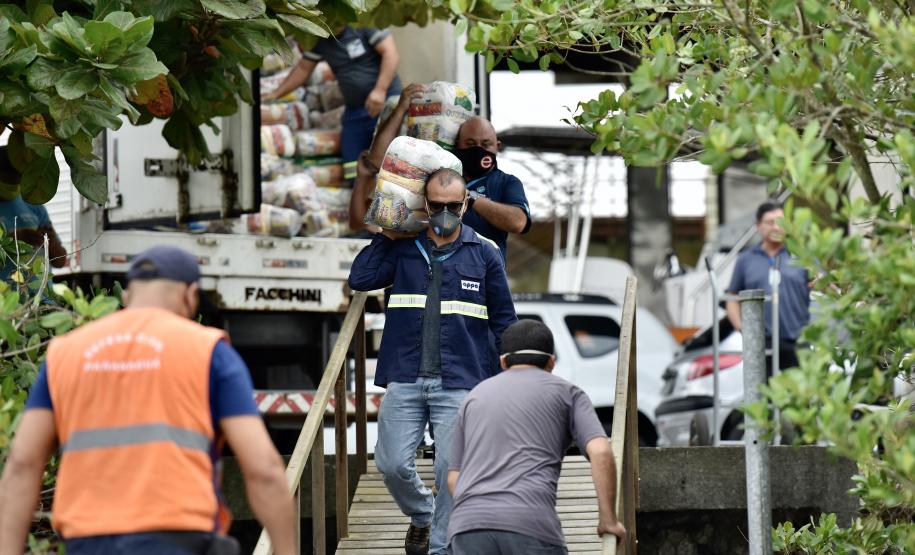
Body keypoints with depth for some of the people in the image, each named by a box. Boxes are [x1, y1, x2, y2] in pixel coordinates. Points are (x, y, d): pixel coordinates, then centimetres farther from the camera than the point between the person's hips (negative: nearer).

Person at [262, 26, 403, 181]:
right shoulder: (320, 39, 10)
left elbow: (391, 53, -14)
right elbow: (303, 69, 21)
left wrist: (380, 90, -23)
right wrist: (275, 94, 16)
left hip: (385, 101, -6)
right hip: (354, 110, 6)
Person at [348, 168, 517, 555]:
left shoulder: (484, 254, 7)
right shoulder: (403, 249, 9)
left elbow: (504, 319, 12)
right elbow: (360, 278, -4)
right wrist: (387, 236, 1)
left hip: (459, 383, -1)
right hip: (405, 381, 1)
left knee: (451, 471, -6)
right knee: (392, 464, -3)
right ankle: (421, 516, 26)